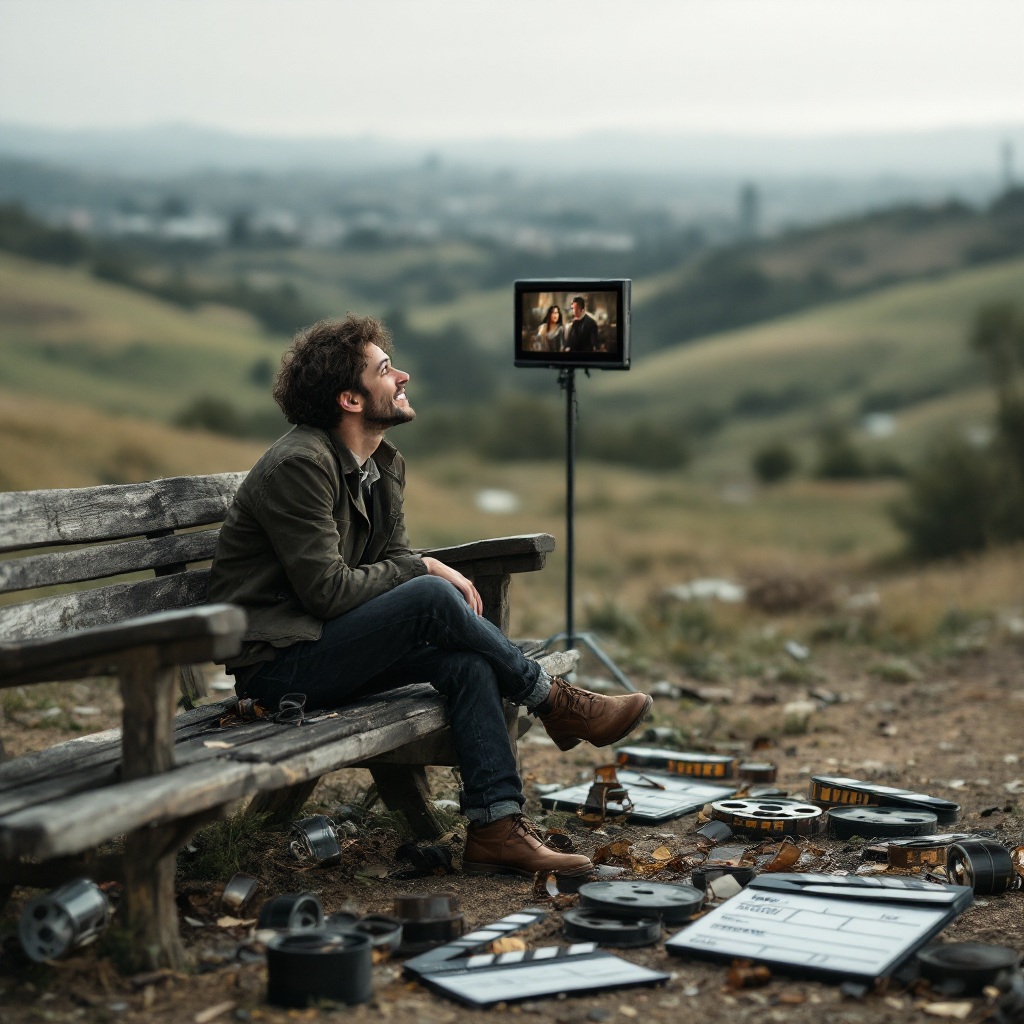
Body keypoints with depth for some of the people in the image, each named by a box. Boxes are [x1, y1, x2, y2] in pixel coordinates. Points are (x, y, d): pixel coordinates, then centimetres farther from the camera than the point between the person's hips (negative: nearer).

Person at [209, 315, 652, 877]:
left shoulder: (384, 464, 10)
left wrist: (434, 572, -8)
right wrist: (424, 570, -12)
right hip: (277, 665, -9)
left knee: (467, 660, -16)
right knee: (430, 598, -26)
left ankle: (497, 826, -17)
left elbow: (393, 556, 16)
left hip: (329, 650, 9)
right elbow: (328, 589, -22)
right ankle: (557, 703, -9)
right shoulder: (297, 465, -19)